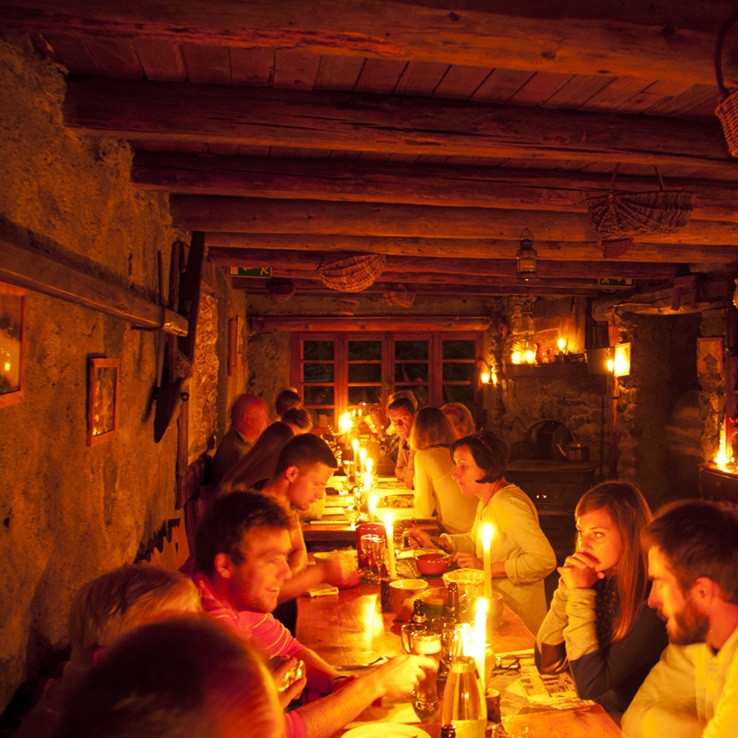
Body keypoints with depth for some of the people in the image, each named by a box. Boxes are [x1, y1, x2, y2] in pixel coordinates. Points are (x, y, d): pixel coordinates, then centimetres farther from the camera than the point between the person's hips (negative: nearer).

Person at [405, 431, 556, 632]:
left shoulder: (509, 506, -24)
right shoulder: (486, 502, 5)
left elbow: (545, 560, -28)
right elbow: (475, 540, 19)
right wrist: (435, 542, 4)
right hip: (494, 603, 8)